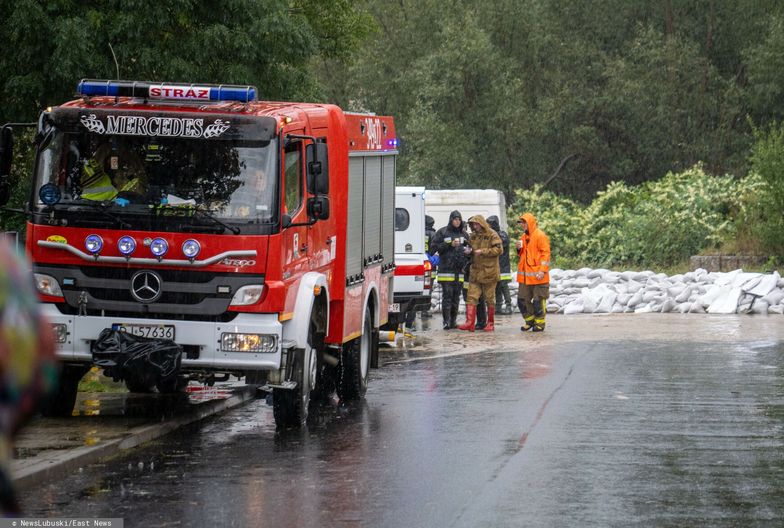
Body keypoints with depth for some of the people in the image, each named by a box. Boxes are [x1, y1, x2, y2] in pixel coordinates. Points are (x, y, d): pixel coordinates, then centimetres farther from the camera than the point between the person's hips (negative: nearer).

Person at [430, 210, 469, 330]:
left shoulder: (463, 233, 14)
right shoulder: (442, 232, 1)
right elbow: (434, 246, -4)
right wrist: (449, 245, -12)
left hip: (459, 269, 5)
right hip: (446, 268, -5)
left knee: (456, 296, 7)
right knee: (447, 295, -9)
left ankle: (453, 321, 13)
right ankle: (446, 321, -10)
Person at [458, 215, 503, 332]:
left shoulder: (492, 235, -8)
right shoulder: (473, 236, 12)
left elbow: (499, 250, -15)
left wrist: (483, 251, -19)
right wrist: (469, 251, 2)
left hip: (489, 272, -6)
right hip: (475, 272, 6)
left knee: (490, 299, 4)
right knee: (472, 297, -3)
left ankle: (491, 323, 14)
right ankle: (470, 323, -5)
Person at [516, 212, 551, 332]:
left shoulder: (540, 236, -8)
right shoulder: (524, 237, 16)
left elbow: (545, 253, -12)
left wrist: (542, 270, -19)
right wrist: (519, 249, 3)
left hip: (537, 276, -8)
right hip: (524, 276, 8)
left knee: (538, 301, -3)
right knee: (522, 300, 7)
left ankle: (539, 323, 6)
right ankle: (529, 321, 19)